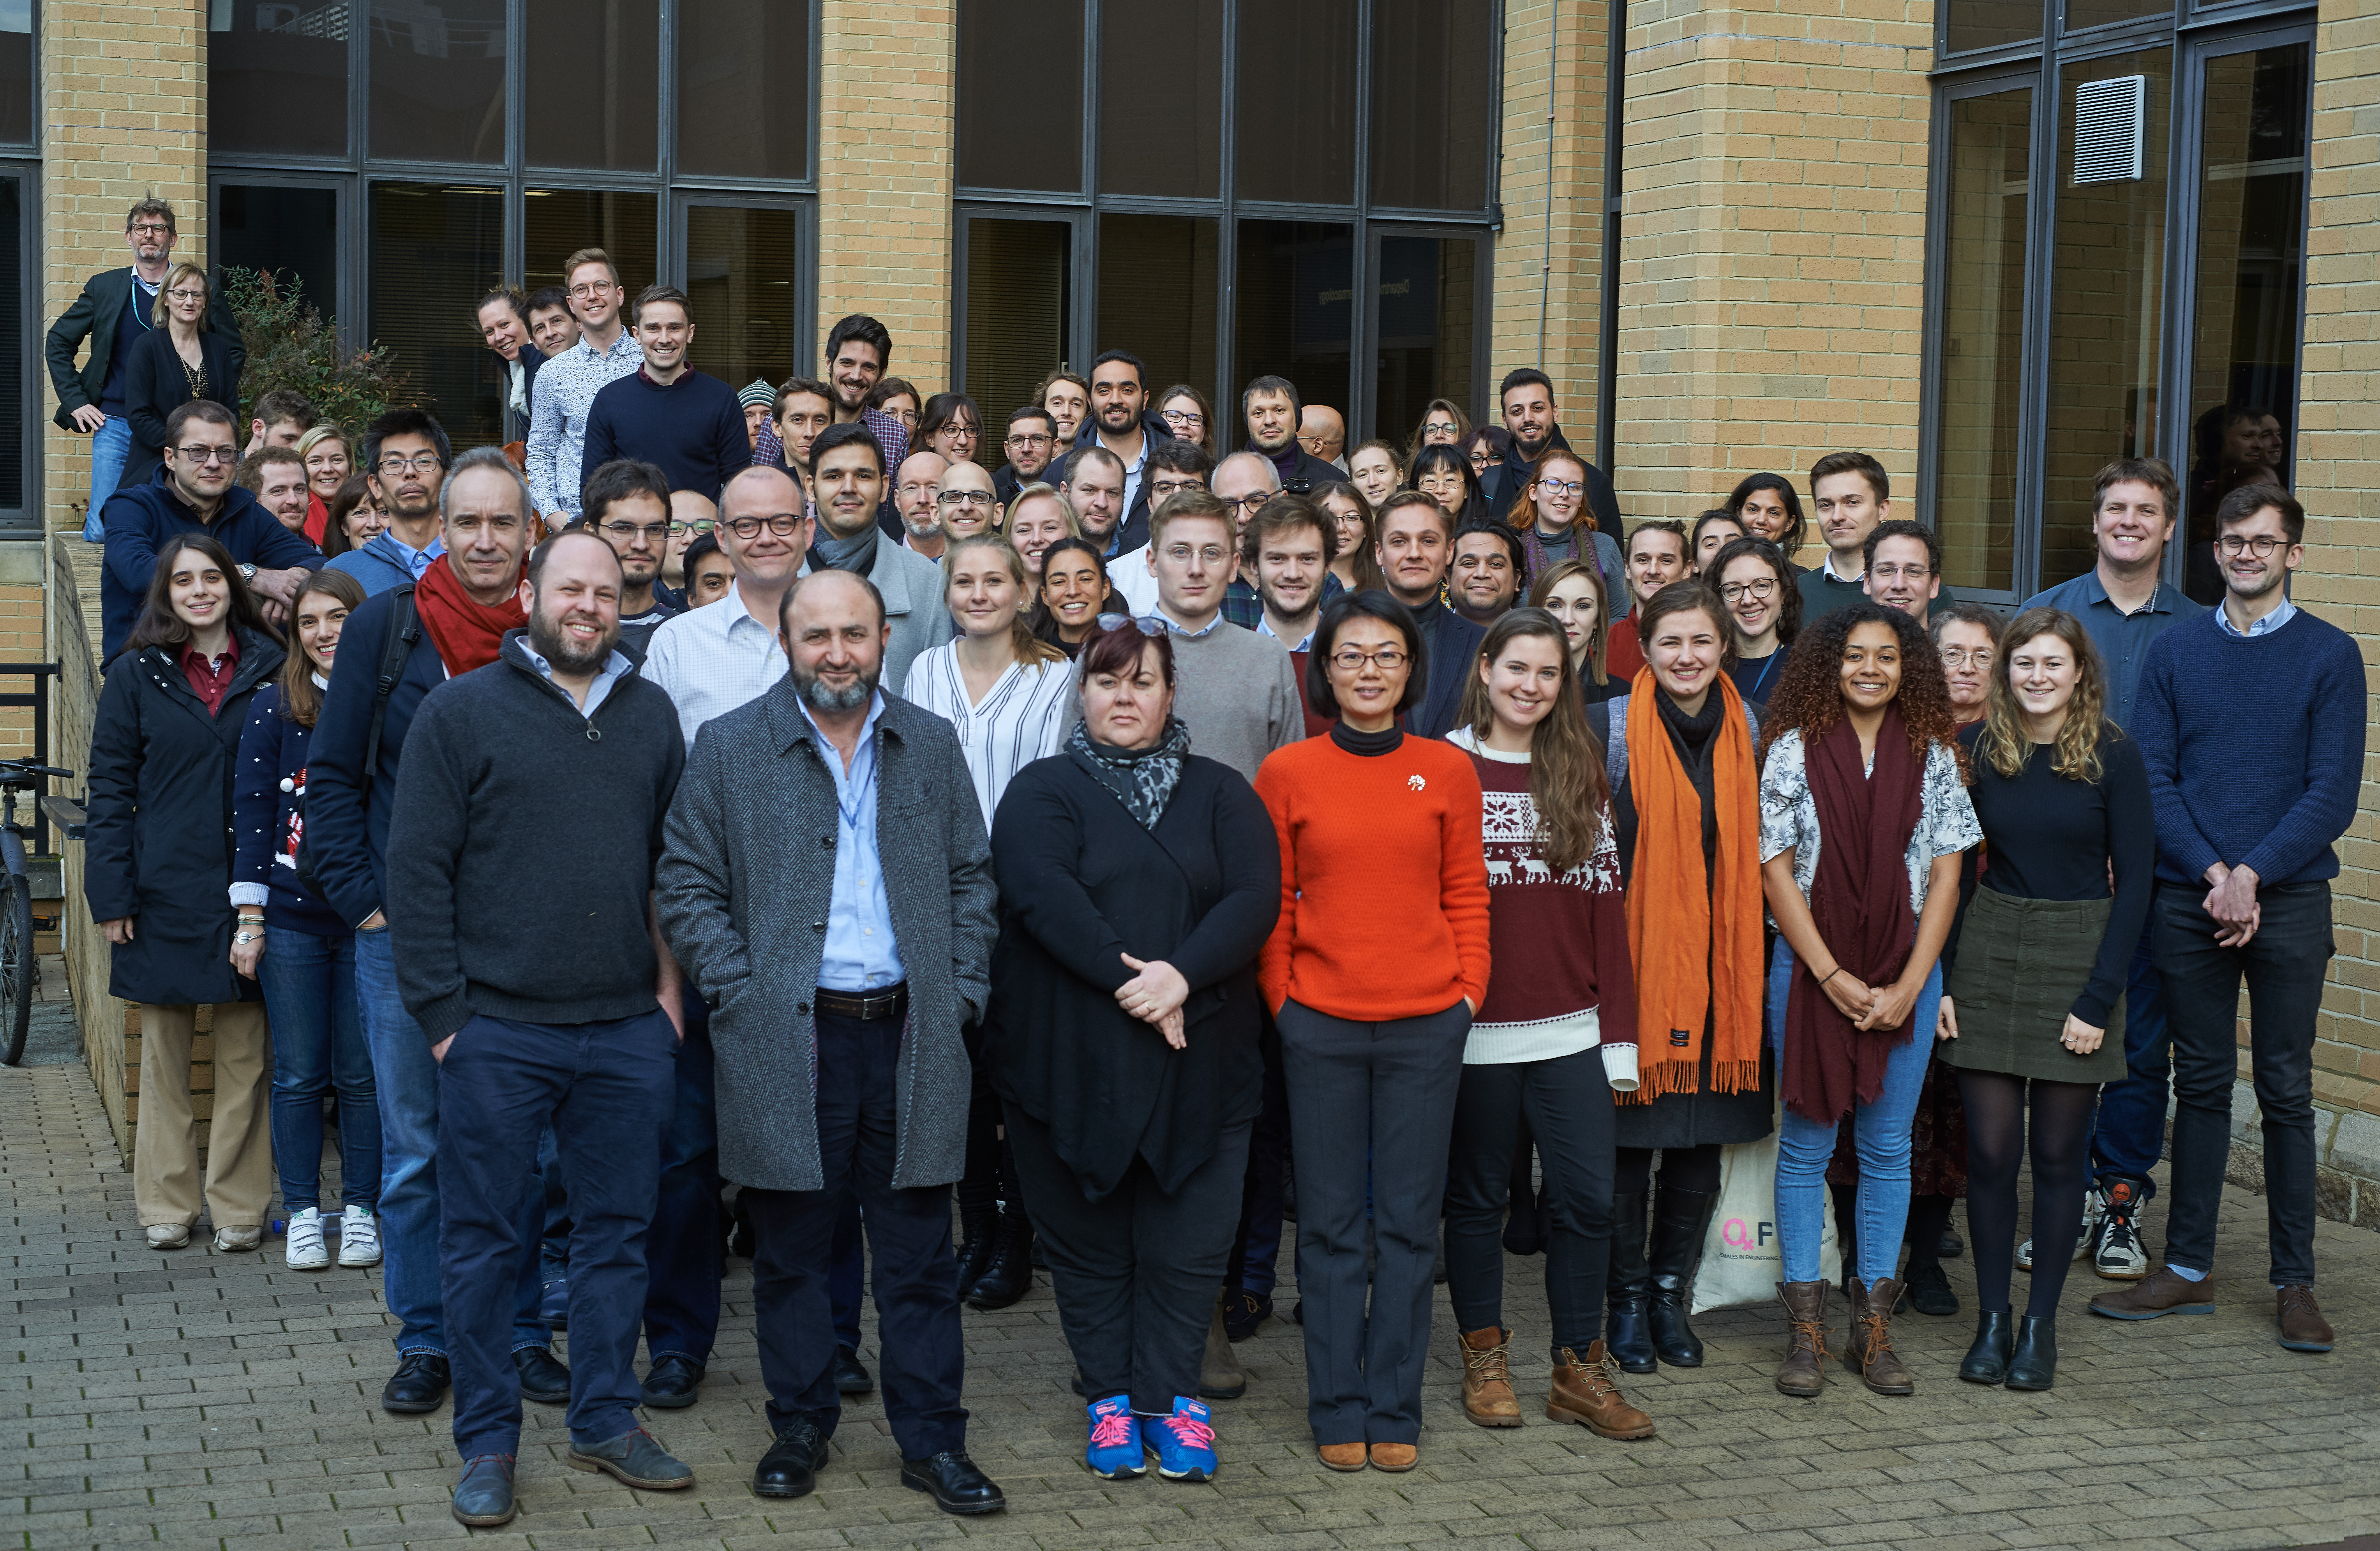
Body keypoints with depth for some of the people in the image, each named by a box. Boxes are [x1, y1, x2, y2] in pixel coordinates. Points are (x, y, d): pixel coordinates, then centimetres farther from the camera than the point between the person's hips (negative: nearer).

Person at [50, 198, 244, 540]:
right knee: (101, 531, -6)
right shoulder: (104, 287, 9)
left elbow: (235, 352, 13)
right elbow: (57, 342, 16)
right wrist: (75, 402, 6)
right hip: (115, 422, 1)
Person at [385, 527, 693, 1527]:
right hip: (498, 1032, -3)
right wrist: (442, 1012, -9)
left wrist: (671, 982, 6)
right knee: (484, 1242, 4)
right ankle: (488, 1443, 16)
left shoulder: (651, 716, 10)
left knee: (617, 1230, 11)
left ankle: (607, 1421, 24)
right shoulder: (462, 712, -2)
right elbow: (417, 869, -5)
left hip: (628, 1032, 4)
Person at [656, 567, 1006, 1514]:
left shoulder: (932, 746, 10)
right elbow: (686, 885, 2)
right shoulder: (730, 748, 2)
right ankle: (800, 1427, 22)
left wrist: (963, 992, 4)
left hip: (910, 1035, 2)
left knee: (919, 1253, 6)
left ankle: (933, 1439, 15)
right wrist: (741, 993, -7)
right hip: (785, 1040, -1)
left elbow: (972, 877, 14)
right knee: (790, 1251, 8)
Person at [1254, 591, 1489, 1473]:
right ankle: (1337, 1413, 16)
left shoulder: (1448, 772, 4)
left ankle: (1395, 1413, 16)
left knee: (1409, 1223, 6)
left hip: (1426, 1026, 1)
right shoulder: (1287, 774, 1)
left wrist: (1469, 991, -1)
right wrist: (1280, 999, -2)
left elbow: (1466, 896, 8)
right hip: (1321, 1027, -1)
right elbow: (1269, 902, 5)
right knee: (1330, 1224, 6)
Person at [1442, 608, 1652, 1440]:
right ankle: (1484, 1356, 22)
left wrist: (1618, 1029, 4)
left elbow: (1606, 898, 8)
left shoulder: (1581, 771, 10)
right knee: (1477, 1194, 8)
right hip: (1474, 1028, -3)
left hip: (1570, 1029, 3)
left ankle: (1579, 1370, 12)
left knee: (1588, 1196, 0)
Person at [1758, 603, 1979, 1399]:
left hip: (1905, 977, 2)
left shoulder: (1933, 756, 5)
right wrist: (1834, 977, -9)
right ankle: (1806, 1328, 9)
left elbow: (1945, 875, 3)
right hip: (1811, 968, -2)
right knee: (1806, 1145, 2)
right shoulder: (1795, 750, -1)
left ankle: (1874, 1326, 13)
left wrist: (1907, 987, -6)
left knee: (1888, 1147, 6)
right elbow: (1776, 868, -4)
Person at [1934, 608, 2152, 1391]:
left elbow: (2135, 880, -5)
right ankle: (1992, 1319, 13)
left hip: (2079, 957, -2)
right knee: (1990, 1149, 1)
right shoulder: (1975, 746, 2)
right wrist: (1940, 976, -2)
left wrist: (2099, 997, -10)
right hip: (1988, 952, 2)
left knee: (2060, 1152, 4)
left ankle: (2041, 1324, 15)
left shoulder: (2114, 755, -5)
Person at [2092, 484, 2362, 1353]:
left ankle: (2294, 1282, 11)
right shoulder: (2175, 651, 7)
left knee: (2286, 1092, 3)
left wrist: (2251, 874, -14)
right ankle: (2188, 1269, 15)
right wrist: (2214, 875, -11)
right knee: (2202, 1085, 8)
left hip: (2289, 900, -2)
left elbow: (2333, 794, -4)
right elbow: (2152, 782, 2)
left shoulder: (2330, 656, 1)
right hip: (2189, 900, 2)